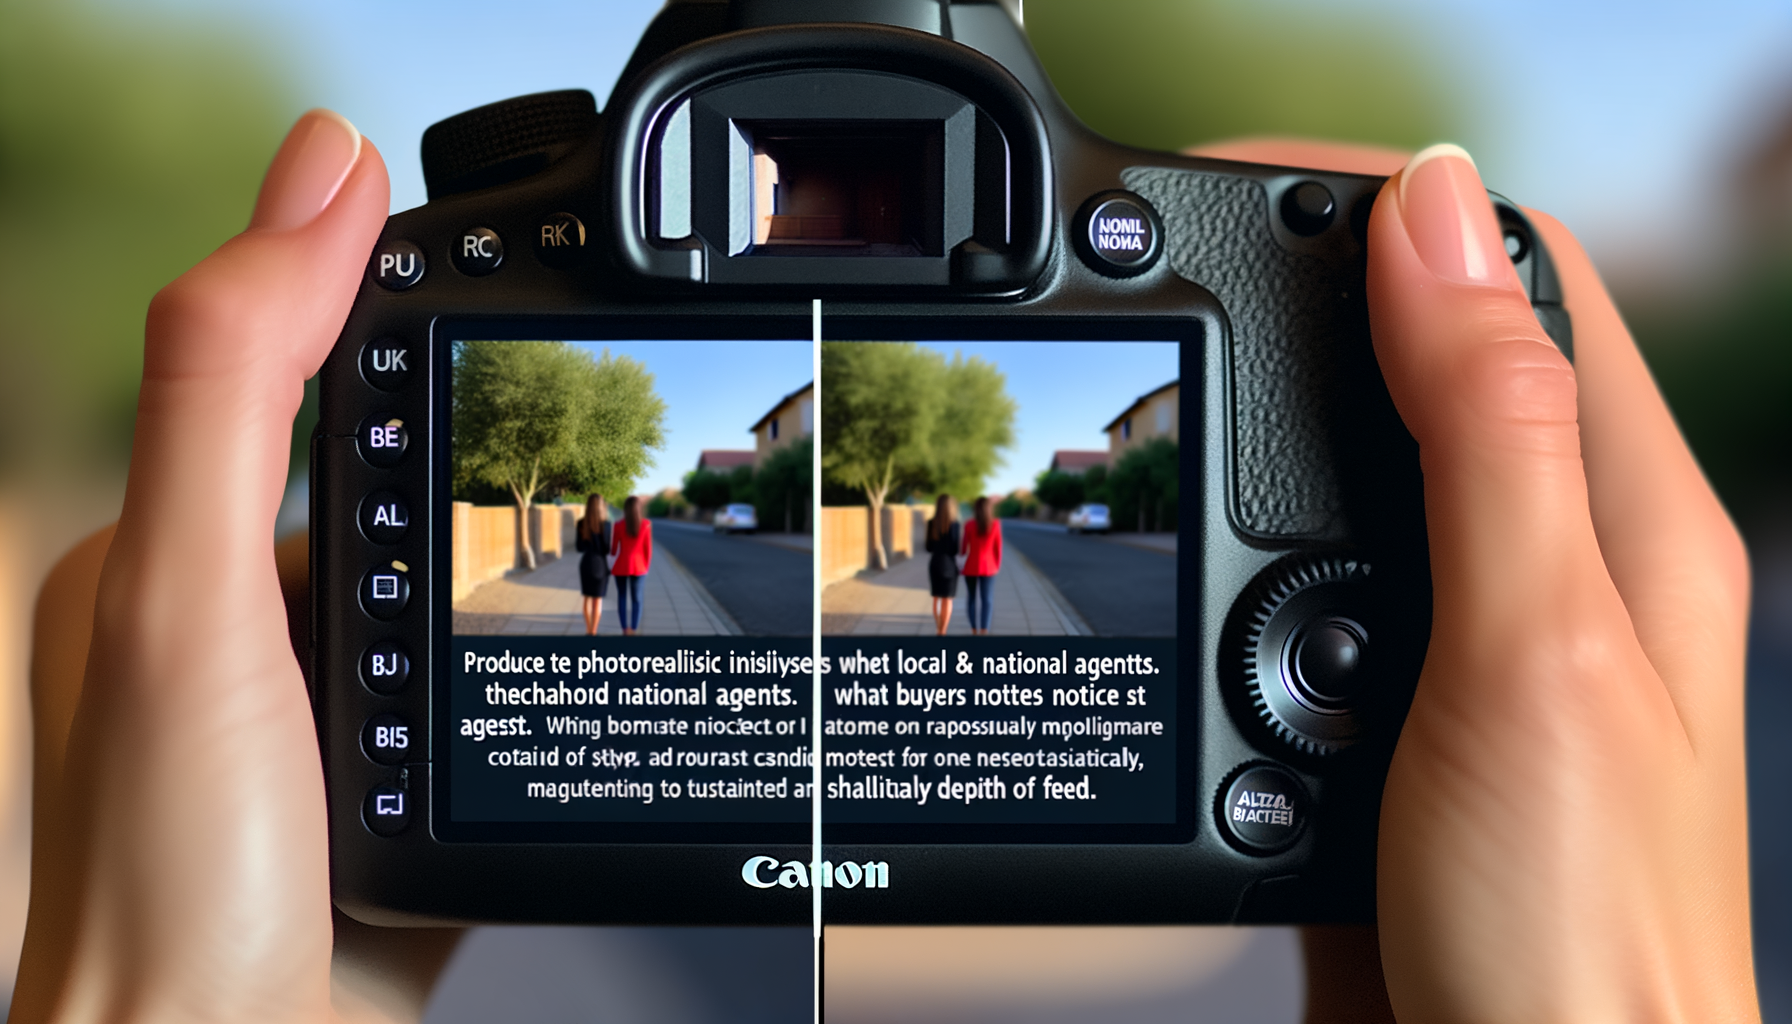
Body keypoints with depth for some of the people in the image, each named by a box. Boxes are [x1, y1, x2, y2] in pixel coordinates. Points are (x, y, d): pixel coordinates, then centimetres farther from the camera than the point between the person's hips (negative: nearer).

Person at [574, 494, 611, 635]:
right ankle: (593, 632, 3)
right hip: (600, 563, -4)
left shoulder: (581, 523, -1)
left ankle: (588, 630, 19)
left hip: (586, 563, 4)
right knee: (598, 599, 3)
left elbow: (579, 547, 3)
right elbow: (607, 548, -14)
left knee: (587, 598, 14)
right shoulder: (605, 524, -13)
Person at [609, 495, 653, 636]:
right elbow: (648, 548, -4)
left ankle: (625, 630, 0)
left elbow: (613, 550, -2)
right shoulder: (646, 524, -7)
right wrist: (647, 567, 9)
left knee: (622, 597, 9)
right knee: (636, 598, 8)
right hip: (638, 566, 0)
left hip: (621, 566, 0)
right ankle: (634, 630, 4)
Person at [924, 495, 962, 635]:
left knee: (937, 599, 14)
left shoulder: (931, 523, 1)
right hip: (948, 563, -5)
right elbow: (955, 547, -14)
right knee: (947, 600, 1)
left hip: (934, 563, 5)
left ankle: (938, 630, 21)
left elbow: (929, 547, 4)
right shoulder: (953, 524, -13)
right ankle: (942, 633, 0)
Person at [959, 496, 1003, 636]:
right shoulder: (995, 524, -5)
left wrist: (961, 554, 23)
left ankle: (974, 631, 13)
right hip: (988, 567, 0)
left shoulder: (970, 525, -6)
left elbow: (964, 549, 0)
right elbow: (998, 547, 0)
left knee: (972, 598, 12)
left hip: (971, 567, 0)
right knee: (987, 600, -2)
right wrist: (998, 565, 13)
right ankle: (984, 631, -14)